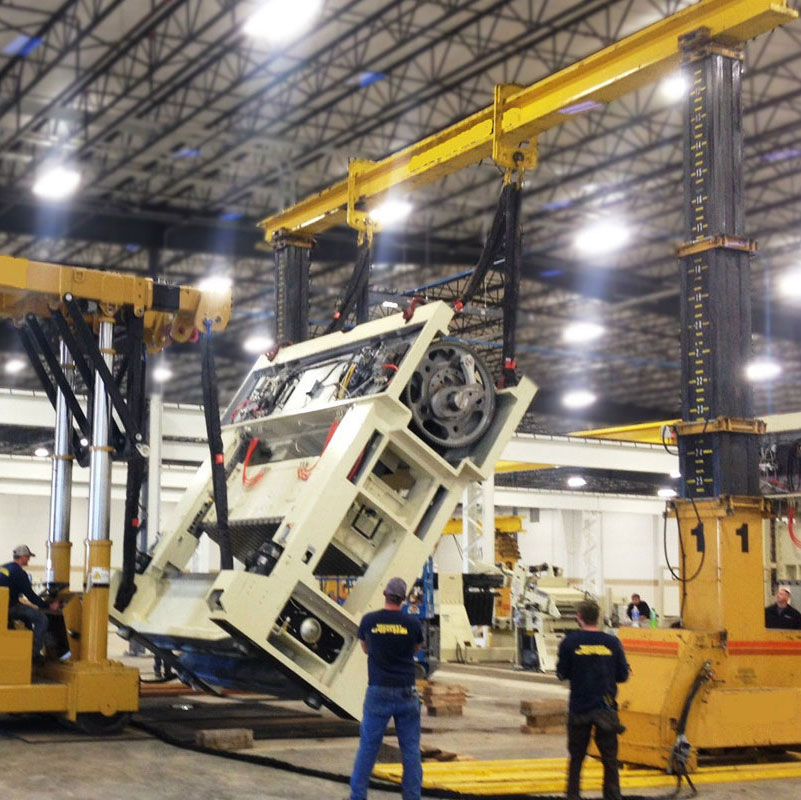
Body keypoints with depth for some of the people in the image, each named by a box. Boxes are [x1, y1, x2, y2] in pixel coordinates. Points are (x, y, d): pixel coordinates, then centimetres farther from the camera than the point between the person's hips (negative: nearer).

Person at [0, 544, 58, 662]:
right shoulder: (19, 573, -15)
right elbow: (31, 596, -14)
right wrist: (49, 606, -5)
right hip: (10, 608, -10)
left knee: (28, 616, 31)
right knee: (42, 619, -8)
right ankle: (35, 654, -5)